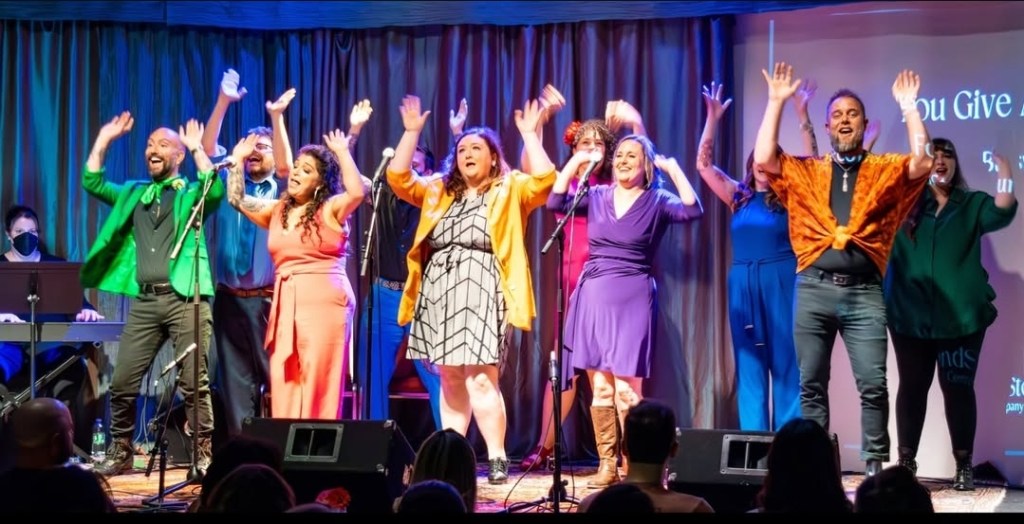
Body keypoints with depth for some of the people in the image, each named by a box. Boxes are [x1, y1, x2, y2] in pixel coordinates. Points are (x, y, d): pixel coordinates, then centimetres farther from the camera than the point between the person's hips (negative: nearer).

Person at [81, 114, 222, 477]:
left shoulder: (192, 194, 8)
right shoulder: (132, 194, 22)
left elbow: (216, 190, -13)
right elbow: (92, 184, 14)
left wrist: (197, 148, -12)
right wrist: (104, 140, 10)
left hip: (184, 297, -4)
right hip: (144, 300, 5)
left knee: (194, 382, -7)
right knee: (122, 382, 3)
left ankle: (204, 454, -3)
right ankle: (120, 452, 16)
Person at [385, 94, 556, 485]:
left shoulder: (509, 191, 7)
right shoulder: (439, 192, 19)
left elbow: (544, 179, -10)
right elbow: (398, 178, 12)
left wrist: (529, 134, -10)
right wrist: (411, 132, 8)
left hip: (481, 291, -5)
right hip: (440, 292, 5)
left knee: (480, 379, -13)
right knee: (450, 380, 8)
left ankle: (497, 458, -9)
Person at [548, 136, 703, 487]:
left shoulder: (657, 201, 1)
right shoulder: (597, 196, 11)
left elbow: (693, 210, -16)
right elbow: (555, 204, 3)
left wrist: (673, 169, -14)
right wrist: (574, 163, 1)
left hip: (632, 300, -4)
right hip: (593, 297, 4)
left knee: (627, 388, -9)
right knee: (599, 387, 3)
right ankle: (607, 465, 10)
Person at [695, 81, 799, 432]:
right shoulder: (739, 197, 11)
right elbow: (704, 165, 7)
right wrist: (713, 118, 0)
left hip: (781, 283, -3)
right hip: (743, 285, 3)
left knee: (786, 363, -3)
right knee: (749, 364, 4)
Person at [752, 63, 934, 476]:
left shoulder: (885, 171, 10)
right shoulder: (806, 172, 13)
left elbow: (922, 163, -8)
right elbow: (763, 160, -1)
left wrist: (909, 107, -6)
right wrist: (776, 102, 0)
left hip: (863, 291, -1)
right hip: (814, 289, 1)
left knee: (873, 384, -7)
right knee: (811, 384, 4)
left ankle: (875, 465, -1)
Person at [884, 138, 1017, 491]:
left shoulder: (972, 205, 6)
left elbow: (1001, 213, -11)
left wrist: (1005, 176, -26)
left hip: (960, 316, -1)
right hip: (911, 315, 1)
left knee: (958, 388, 3)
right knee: (912, 386, 7)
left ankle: (964, 466, 8)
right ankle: (906, 462, 14)